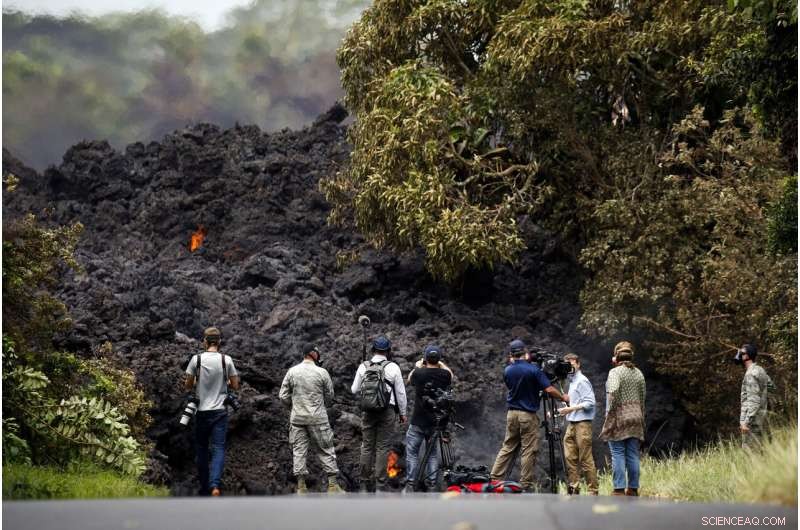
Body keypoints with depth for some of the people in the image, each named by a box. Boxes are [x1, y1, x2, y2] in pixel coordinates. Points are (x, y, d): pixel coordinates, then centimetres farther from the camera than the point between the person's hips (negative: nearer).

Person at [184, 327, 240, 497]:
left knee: (202, 449, 13)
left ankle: (205, 488, 19)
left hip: (201, 411, 1)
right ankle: (215, 484, -25)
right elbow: (235, 386, 1)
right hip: (220, 411, -1)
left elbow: (188, 385, 1)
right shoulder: (226, 360, -4)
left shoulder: (197, 359, -5)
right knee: (218, 449, -3)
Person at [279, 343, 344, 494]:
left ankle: (301, 486, 5)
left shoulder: (292, 372, -1)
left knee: (299, 450, 8)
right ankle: (333, 484, 4)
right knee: (326, 450, 5)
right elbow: (329, 396, 3)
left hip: (297, 418, 2)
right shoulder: (322, 372, -6)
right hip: (318, 418, -2)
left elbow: (283, 396, 1)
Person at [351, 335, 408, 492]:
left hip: (368, 411, 2)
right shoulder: (392, 367, -5)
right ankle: (380, 484, 0)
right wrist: (402, 413, 10)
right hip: (387, 411, -2)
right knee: (382, 448, 1)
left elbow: (354, 390, 7)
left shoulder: (363, 366, 2)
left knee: (367, 446, 9)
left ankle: (365, 483, 10)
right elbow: (400, 392, -1)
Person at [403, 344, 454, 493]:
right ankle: (431, 485, 9)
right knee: (433, 453, 13)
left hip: (418, 422, -3)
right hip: (436, 423, 3)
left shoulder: (419, 373, -13)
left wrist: (417, 367, 26)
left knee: (412, 452, 3)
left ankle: (410, 485, -1)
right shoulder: (445, 374, -6)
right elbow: (451, 375, 20)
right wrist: (441, 364, 32)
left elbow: (409, 379, 12)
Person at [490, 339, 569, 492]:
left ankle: (495, 479, 9)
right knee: (529, 451, 0)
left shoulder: (508, 370, 3)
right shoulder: (533, 370, -12)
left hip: (512, 413, 5)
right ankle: (526, 485, 0)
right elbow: (549, 389, -14)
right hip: (528, 415, -5)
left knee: (508, 447, 12)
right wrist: (563, 398, 3)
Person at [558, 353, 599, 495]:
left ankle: (593, 490, -6)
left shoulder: (582, 381, -7)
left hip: (582, 424, -9)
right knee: (570, 457, 4)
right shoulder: (572, 381, 20)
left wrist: (571, 408, -19)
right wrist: (566, 411, 14)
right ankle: (574, 488, 6)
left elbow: (589, 403, -15)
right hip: (571, 424, 9)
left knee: (586, 459, -8)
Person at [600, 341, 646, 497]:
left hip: (619, 416, -6)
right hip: (635, 416, 6)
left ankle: (619, 489, -8)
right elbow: (642, 398, 14)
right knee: (633, 455, 7)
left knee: (618, 455, -4)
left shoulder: (615, 372, -8)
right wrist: (641, 417, 20)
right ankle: (633, 489, 9)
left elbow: (613, 392, -22)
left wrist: (610, 413, -15)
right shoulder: (638, 373, 12)